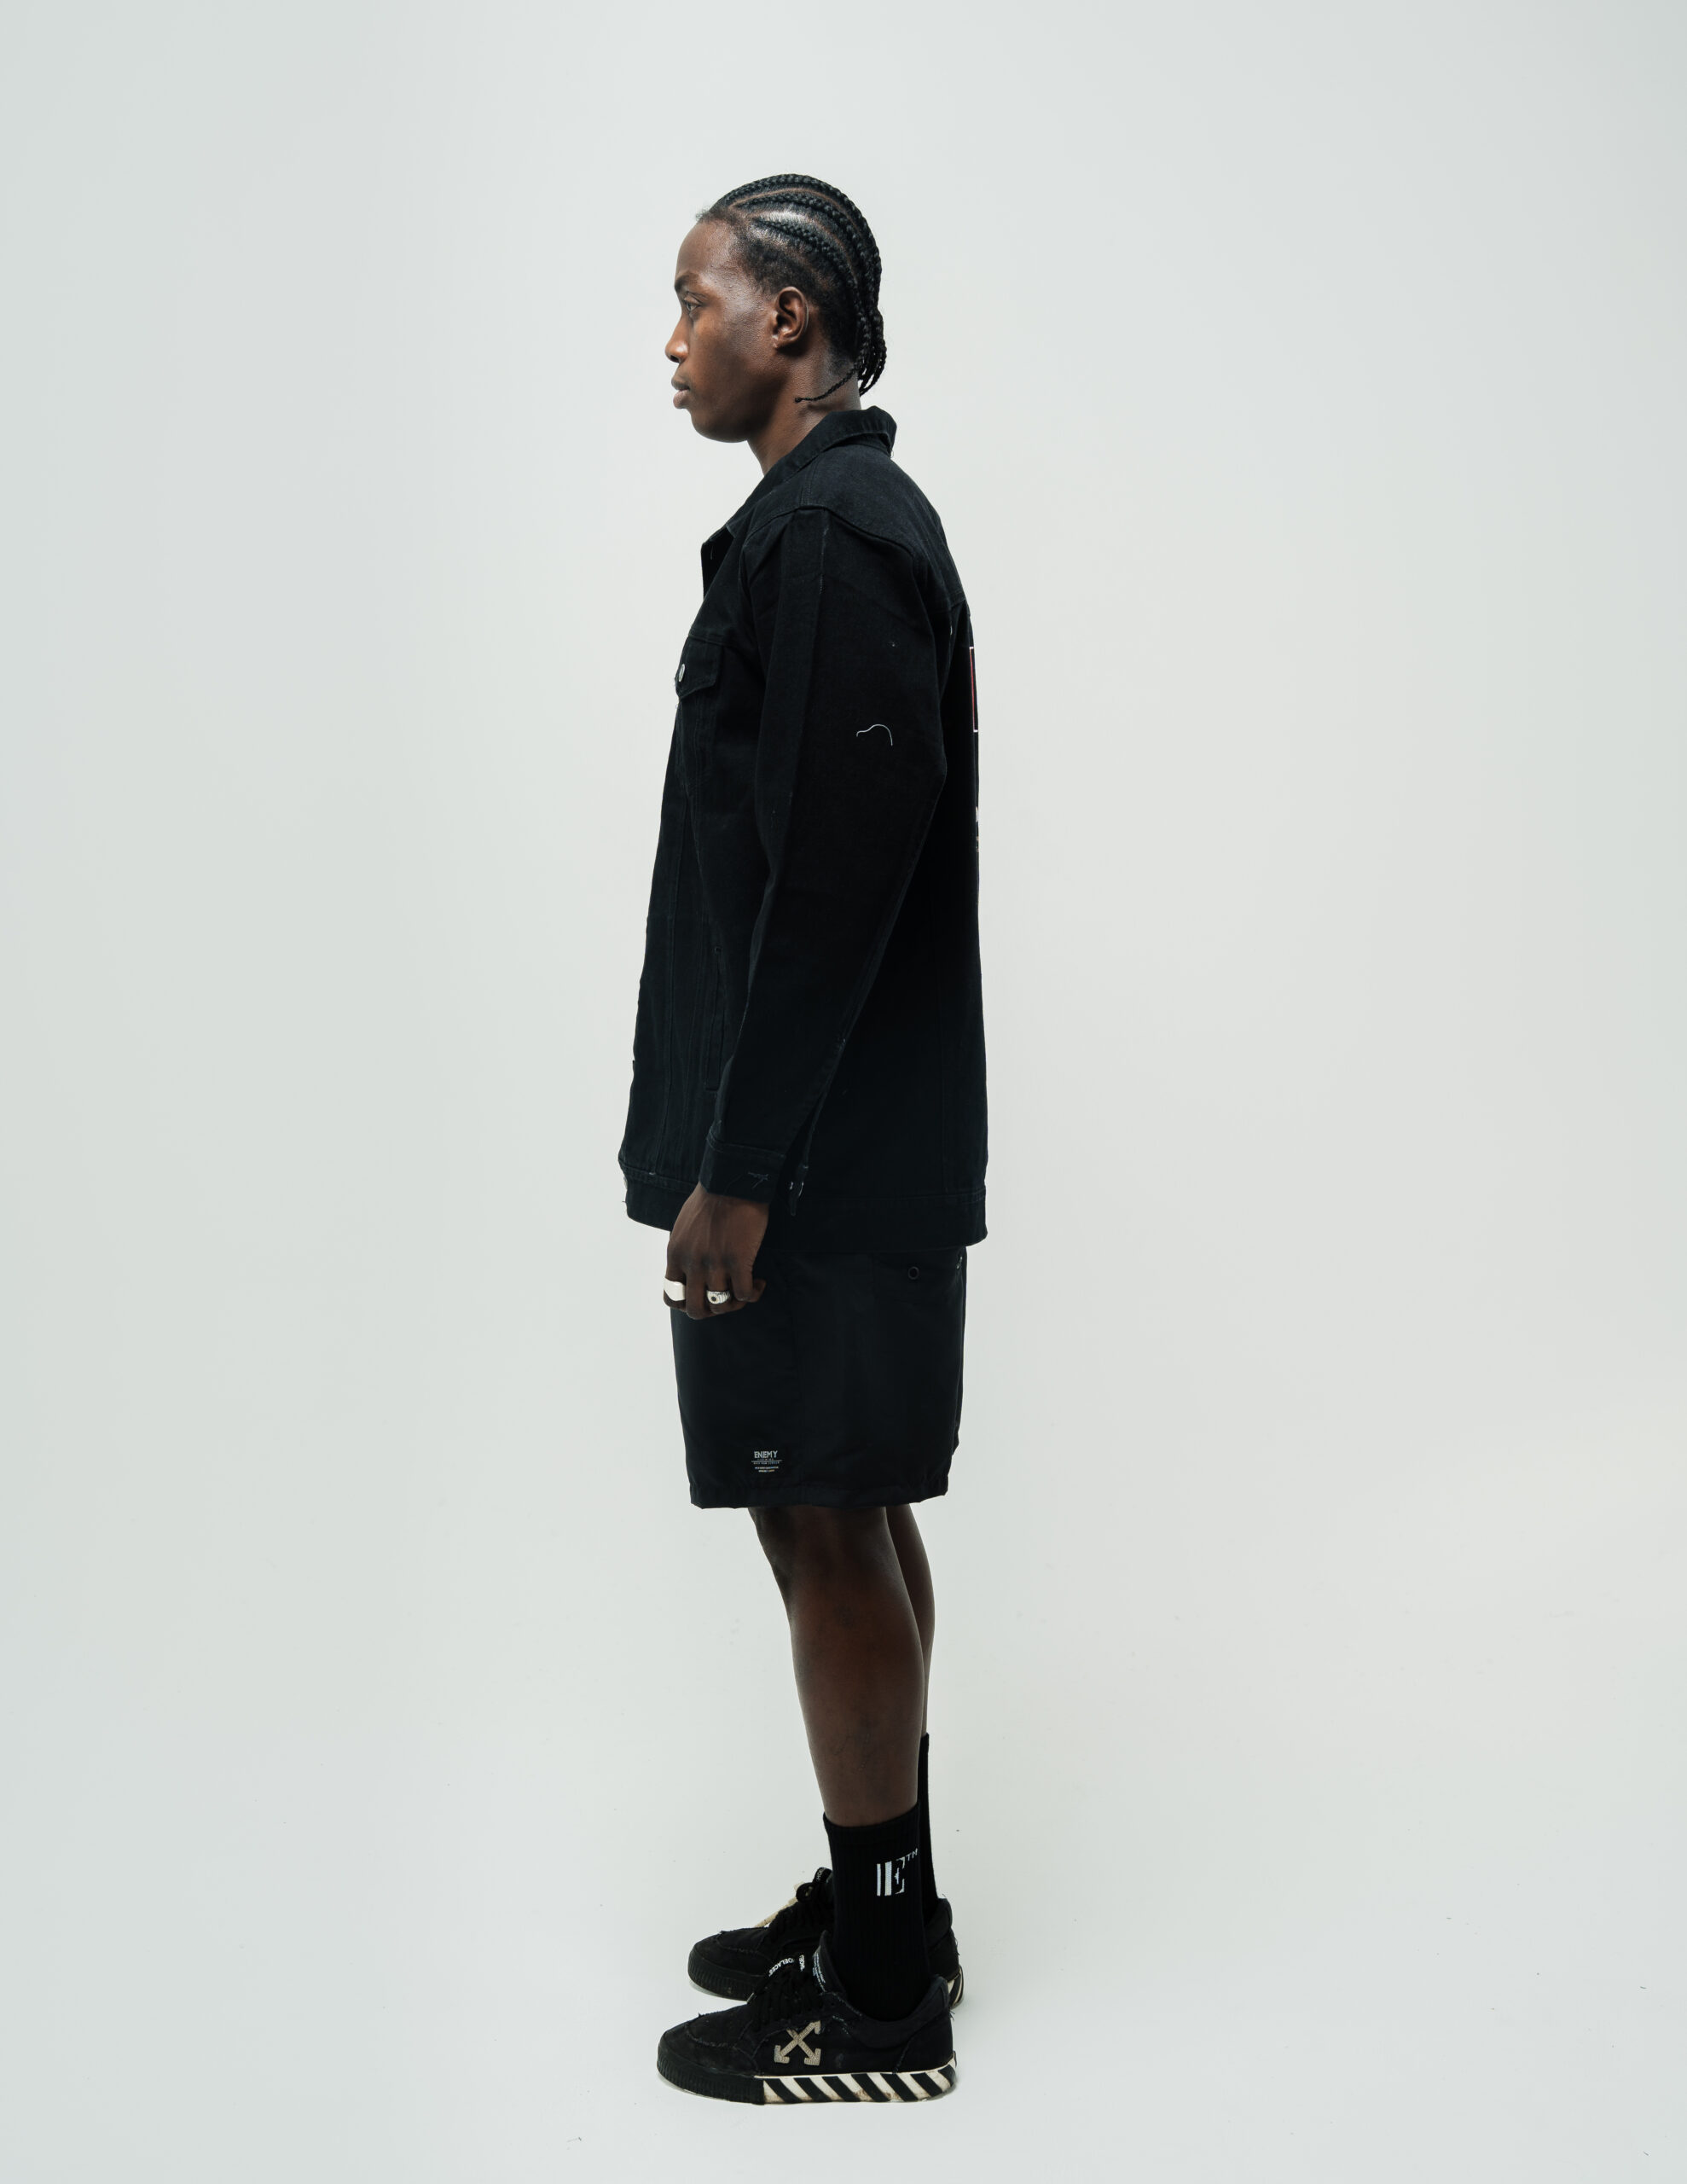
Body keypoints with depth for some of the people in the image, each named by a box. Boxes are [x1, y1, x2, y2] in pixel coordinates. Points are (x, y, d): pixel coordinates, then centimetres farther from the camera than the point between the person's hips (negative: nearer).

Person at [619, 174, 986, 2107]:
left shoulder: (832, 534, -14)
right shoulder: (841, 522, 17)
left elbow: (838, 879, -22)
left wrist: (739, 1171, -20)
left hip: (822, 1157, -10)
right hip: (844, 1148, 10)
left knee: (826, 1526, -2)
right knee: (848, 1524, 16)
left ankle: (880, 2003, 12)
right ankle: (881, 1912, 30)